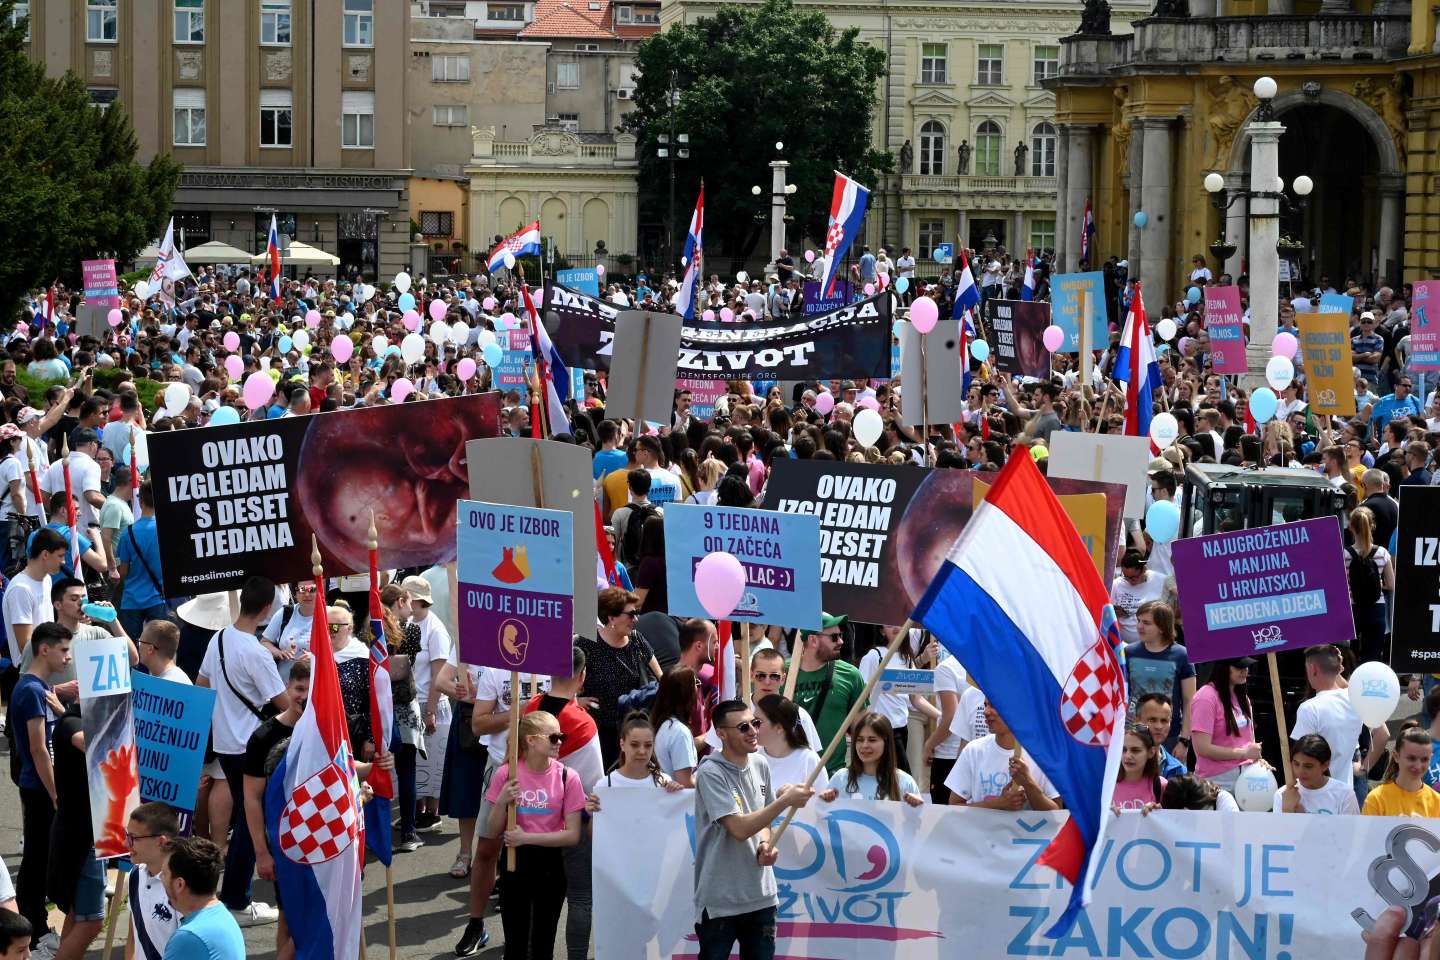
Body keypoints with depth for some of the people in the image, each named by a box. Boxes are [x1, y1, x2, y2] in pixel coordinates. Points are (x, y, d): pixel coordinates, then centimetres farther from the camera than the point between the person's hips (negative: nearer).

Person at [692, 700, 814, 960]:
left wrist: (766, 845, -4)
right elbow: (739, 828, -23)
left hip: (761, 896, 6)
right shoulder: (710, 773, -16)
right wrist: (785, 800, -25)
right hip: (720, 900, -6)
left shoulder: (761, 765, 6)